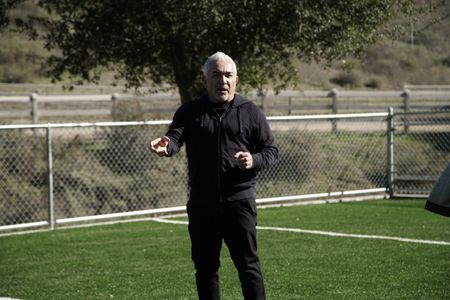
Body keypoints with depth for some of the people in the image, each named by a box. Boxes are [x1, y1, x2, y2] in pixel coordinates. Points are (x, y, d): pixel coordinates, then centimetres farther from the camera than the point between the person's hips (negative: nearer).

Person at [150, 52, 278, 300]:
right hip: (201, 203, 2)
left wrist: (254, 160, -16)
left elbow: (271, 150, 6)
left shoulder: (251, 112, 4)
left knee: (248, 264, -3)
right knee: (205, 267, 10)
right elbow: (175, 136, -11)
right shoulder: (190, 112, 6)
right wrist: (167, 146, -35)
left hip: (239, 200, -2)